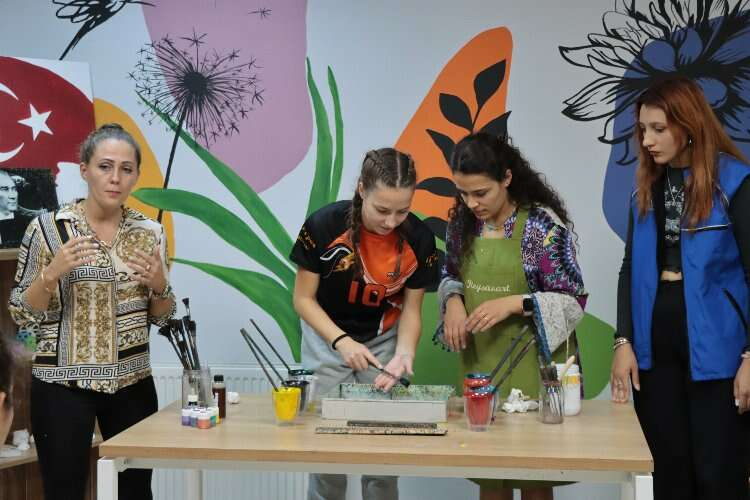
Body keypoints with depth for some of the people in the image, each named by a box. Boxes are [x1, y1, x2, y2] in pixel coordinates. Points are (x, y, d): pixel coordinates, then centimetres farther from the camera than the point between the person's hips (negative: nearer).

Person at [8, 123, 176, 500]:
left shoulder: (150, 232, 2)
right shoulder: (47, 227, -6)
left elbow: (160, 317, 9)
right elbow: (22, 315, -4)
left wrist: (159, 284, -11)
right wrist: (52, 273, -21)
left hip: (132, 383, 3)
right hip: (63, 385, -3)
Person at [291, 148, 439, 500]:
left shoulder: (419, 239, -19)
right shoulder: (324, 225, -25)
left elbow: (410, 309, -8)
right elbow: (304, 299, -14)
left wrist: (403, 353, -26)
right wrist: (342, 342, -27)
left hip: (384, 340, 1)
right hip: (327, 339, -1)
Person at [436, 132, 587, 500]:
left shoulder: (543, 225, -14)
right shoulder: (462, 221, 1)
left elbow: (572, 301, -12)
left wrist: (513, 303, -24)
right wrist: (453, 301, -8)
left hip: (531, 365, -4)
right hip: (478, 364, 5)